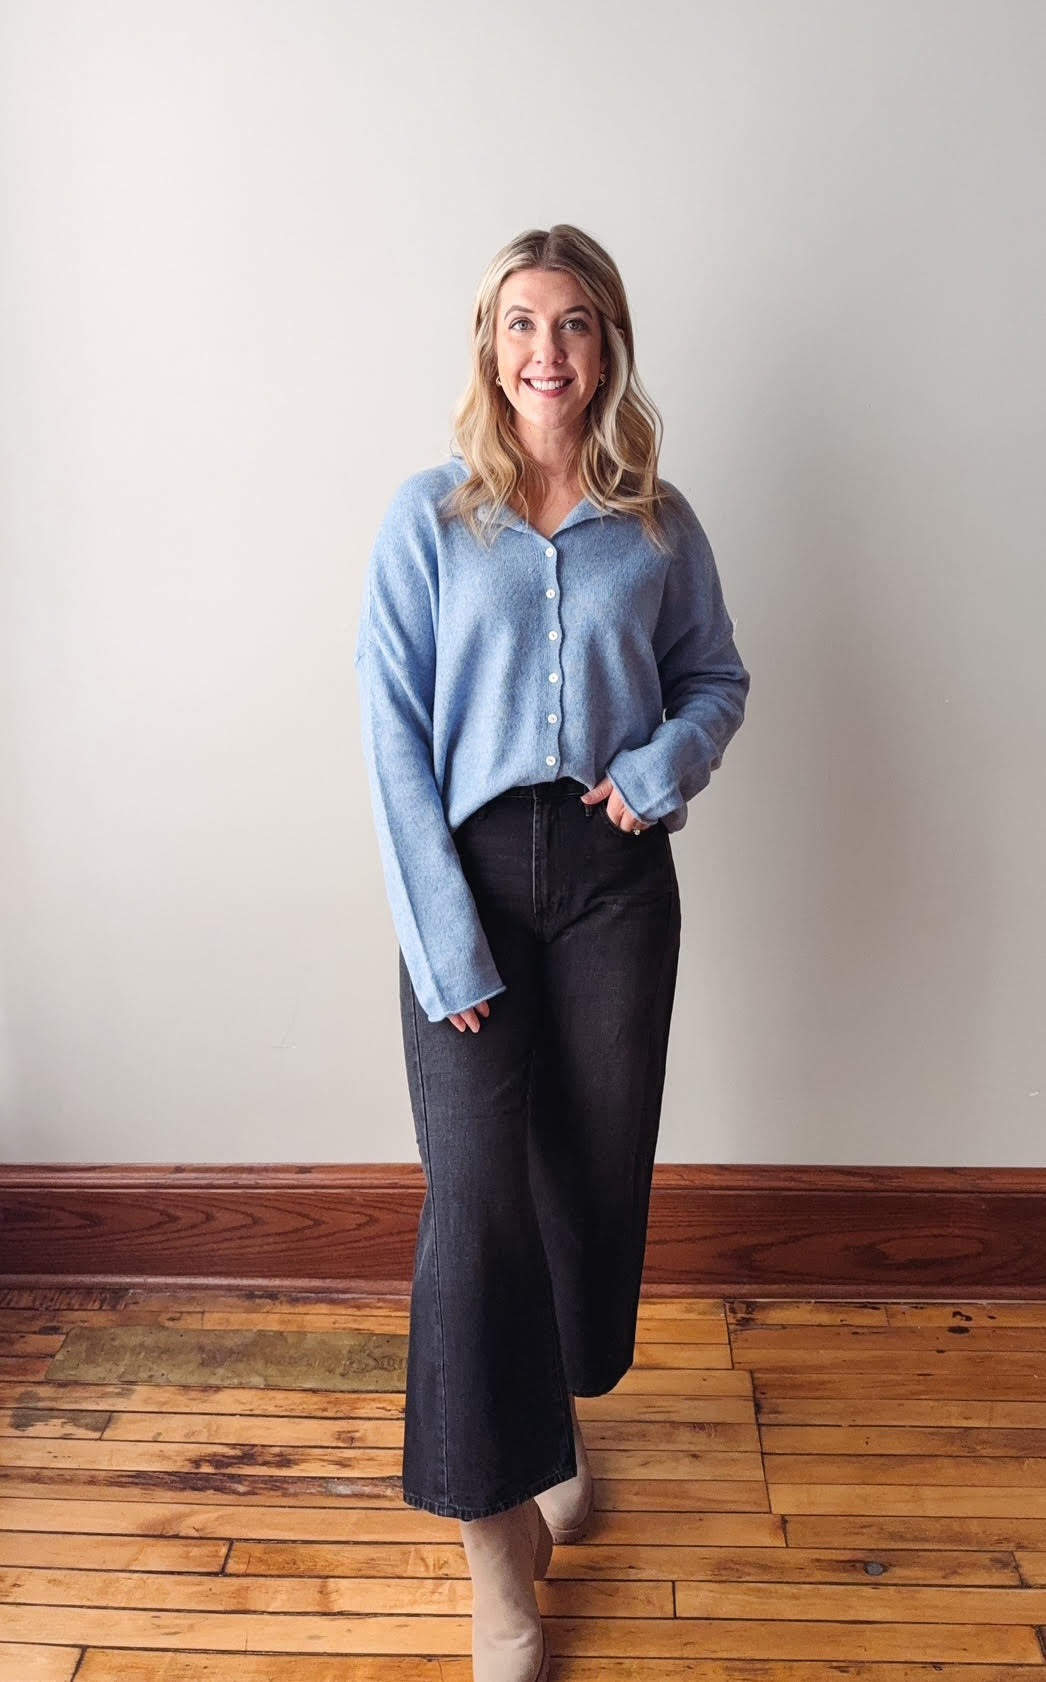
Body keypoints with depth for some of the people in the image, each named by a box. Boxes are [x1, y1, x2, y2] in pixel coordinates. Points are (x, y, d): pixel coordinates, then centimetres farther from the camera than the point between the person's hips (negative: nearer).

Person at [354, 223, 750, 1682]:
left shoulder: (660, 525, 6)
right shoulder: (428, 518, -1)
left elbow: (719, 675, 16)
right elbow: (392, 737, -6)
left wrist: (667, 760, -8)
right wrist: (445, 942, -13)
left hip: (615, 873, 3)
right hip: (472, 868, -2)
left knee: (599, 1162, 12)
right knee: (477, 1187, -5)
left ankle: (560, 1413, 39)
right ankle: (496, 1526, 10)